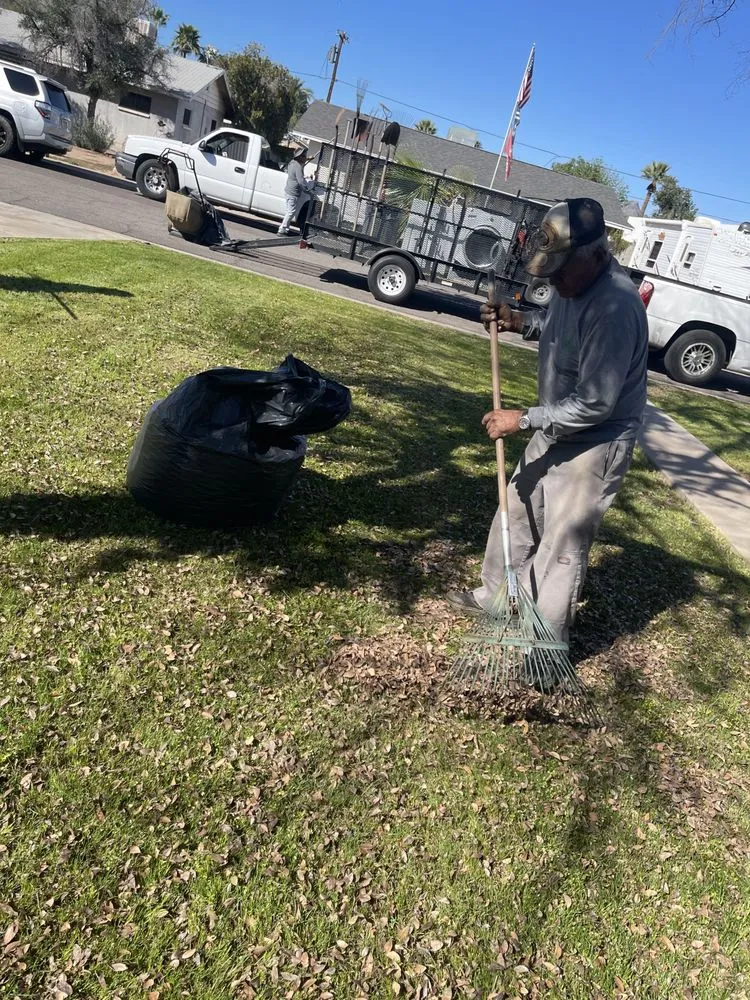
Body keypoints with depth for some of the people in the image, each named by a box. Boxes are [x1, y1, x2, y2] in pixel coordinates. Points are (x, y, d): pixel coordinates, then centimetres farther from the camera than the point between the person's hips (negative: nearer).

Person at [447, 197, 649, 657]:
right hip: (556, 432, 10)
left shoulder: (615, 307, -30)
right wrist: (520, 321, 3)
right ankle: (496, 595, 43)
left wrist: (523, 419, -23)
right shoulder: (574, 283, -1)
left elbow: (594, 403, -29)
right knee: (517, 513, 21)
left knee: (562, 546, 0)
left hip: (593, 446, -10)